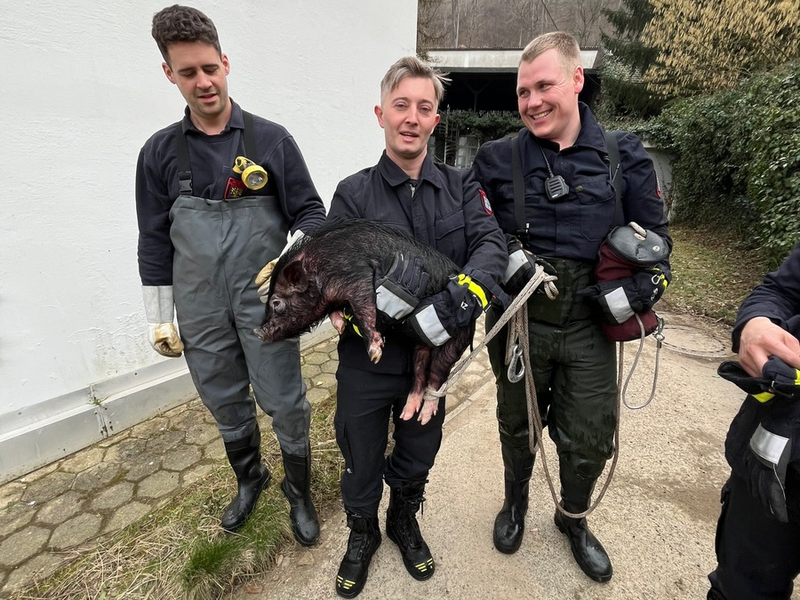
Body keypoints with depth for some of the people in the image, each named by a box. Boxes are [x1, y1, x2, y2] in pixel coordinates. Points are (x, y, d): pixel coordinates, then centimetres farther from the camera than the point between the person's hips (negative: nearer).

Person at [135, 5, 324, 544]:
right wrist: (159, 318, 9)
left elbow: (310, 213, -1)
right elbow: (156, 241, 9)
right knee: (226, 407, 17)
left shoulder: (271, 140, -1)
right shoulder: (161, 152, 6)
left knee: (286, 405, 4)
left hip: (266, 303, -2)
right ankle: (249, 479, 44)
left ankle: (300, 493, 31)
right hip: (200, 312, 3)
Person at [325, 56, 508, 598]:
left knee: (419, 456, 24)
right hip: (368, 358, -1)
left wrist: (456, 301, -34)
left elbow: (492, 244, -15)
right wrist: (406, 311, -32)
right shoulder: (353, 195, -6)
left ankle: (405, 521, 56)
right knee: (362, 459, 20)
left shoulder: (461, 187, 0)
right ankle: (362, 532, 52)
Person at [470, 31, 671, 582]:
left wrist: (634, 292, -9)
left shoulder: (625, 157, -1)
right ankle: (516, 501, 49)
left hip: (590, 328, 1)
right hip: (518, 324, 0)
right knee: (517, 426, 18)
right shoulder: (497, 159, -2)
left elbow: (656, 238, 5)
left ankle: (573, 519, 45)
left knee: (589, 441, 13)